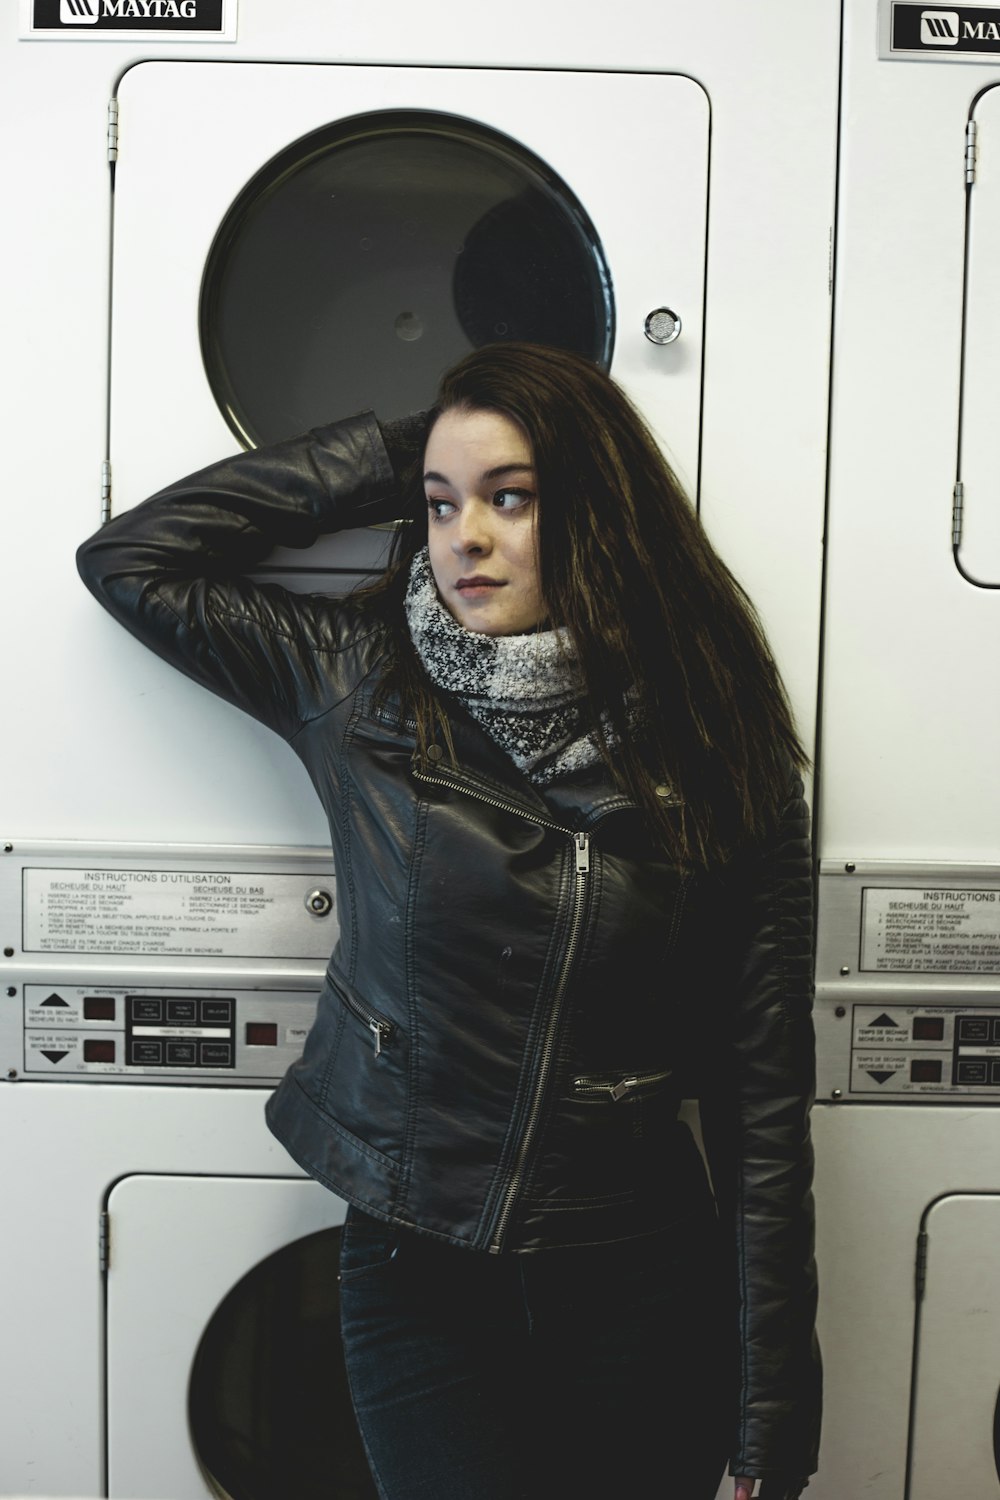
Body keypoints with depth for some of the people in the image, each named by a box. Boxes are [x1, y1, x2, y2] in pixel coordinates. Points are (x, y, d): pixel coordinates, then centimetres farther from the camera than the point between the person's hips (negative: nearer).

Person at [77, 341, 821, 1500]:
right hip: (418, 1273, 0)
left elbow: (763, 1104, -4)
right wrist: (387, 455, -5)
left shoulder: (720, 753, -7)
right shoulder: (358, 682, -5)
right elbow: (127, 559, -1)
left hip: (641, 1276, 1)